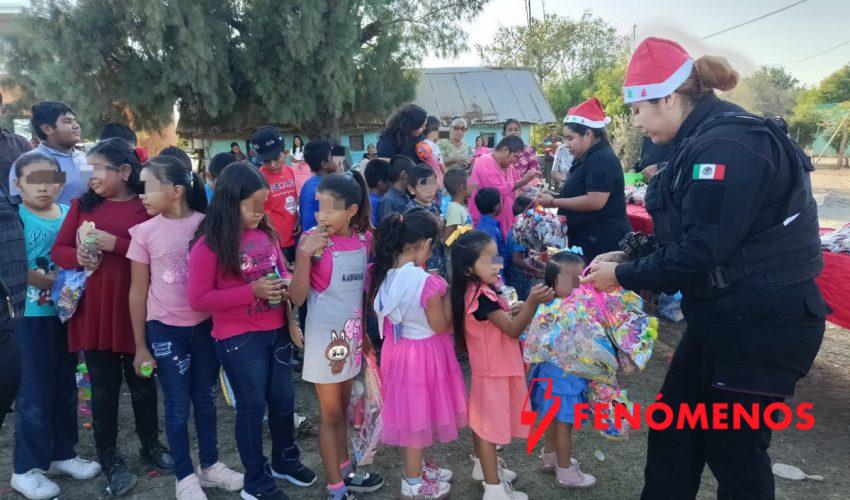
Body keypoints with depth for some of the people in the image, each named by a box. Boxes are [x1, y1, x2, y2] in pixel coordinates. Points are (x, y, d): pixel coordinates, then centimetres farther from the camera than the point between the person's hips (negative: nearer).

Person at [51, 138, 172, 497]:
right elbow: (58, 250, 8)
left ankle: (150, 444, 35)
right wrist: (77, 257, -13)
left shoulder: (147, 207, -5)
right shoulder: (83, 205, 5)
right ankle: (110, 460, 25)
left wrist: (116, 244, -21)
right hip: (93, 311, 2)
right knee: (104, 388, 11)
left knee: (142, 381, 14)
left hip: (135, 310, -2)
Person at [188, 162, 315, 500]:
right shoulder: (208, 246, -15)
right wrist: (252, 291, -24)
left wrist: (285, 284, -7)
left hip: (277, 331, 6)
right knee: (252, 406, 8)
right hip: (239, 339, -6)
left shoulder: (266, 235, 2)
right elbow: (198, 300, -17)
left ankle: (286, 460, 43)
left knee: (284, 399, 18)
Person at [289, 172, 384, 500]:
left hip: (351, 334, 5)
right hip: (324, 336, -5)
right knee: (330, 413, 7)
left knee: (342, 407, 20)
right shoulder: (313, 241, -16)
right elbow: (298, 297, -18)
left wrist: (363, 330, 14)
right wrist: (305, 254, -29)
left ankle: (345, 472, 36)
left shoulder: (365, 238, -2)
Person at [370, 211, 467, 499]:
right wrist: (448, 295, -7)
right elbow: (440, 326, -16)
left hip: (397, 348, 7)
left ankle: (418, 466, 43)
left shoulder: (383, 274, -7)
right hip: (423, 353, -7)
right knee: (418, 415, 10)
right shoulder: (428, 283, -28)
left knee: (410, 411, 23)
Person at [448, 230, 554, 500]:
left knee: (482, 420, 22)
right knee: (491, 426, 0)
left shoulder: (473, 291, 2)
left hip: (486, 367, 9)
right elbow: (513, 330, -28)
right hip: (494, 371, -9)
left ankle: (483, 467, 40)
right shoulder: (482, 296, -28)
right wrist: (532, 302, -39)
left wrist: (509, 310, 3)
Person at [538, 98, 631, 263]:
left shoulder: (602, 160, -16)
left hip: (602, 242, -10)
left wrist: (554, 202, -18)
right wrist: (554, 196, 7)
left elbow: (595, 201, -25)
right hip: (587, 240, 10)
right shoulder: (587, 159, 17)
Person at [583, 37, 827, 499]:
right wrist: (627, 256, 5)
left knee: (734, 447, 6)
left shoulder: (726, 146, -22)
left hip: (763, 325, -10)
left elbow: (700, 250, -25)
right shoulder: (704, 142, 9)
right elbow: (686, 234, 15)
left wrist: (623, 277, -13)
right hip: (723, 317, 10)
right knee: (672, 426, 17)